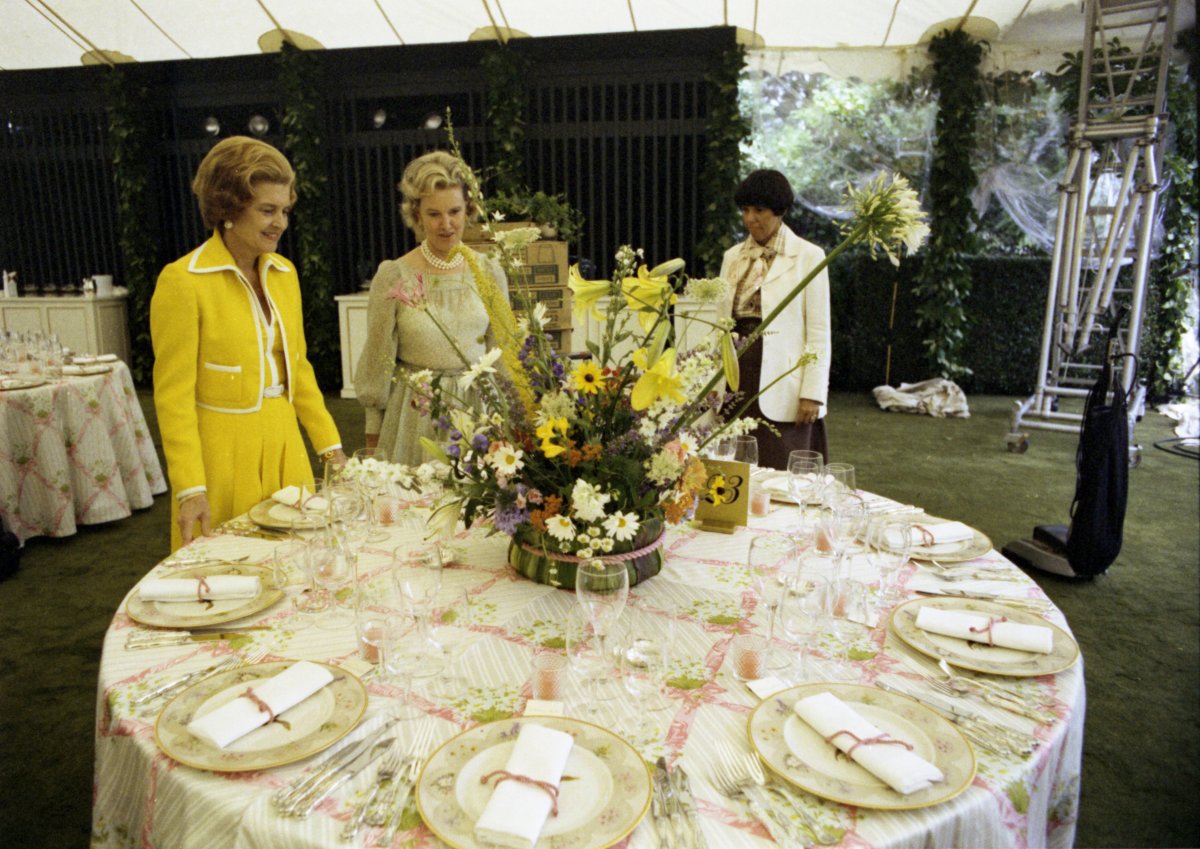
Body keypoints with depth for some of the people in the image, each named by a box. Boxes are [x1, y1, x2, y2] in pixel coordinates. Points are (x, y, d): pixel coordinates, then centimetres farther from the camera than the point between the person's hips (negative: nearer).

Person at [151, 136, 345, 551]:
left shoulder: (283, 273, 7)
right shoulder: (183, 281, -12)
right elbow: (173, 395, -12)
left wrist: (330, 446, 10)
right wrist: (190, 488, -16)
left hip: (285, 448, 6)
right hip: (223, 455, -6)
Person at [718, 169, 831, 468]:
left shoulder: (807, 256, -1)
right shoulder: (732, 257, 12)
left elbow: (819, 331, -4)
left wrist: (813, 393, -10)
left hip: (782, 389, -4)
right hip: (737, 382, 4)